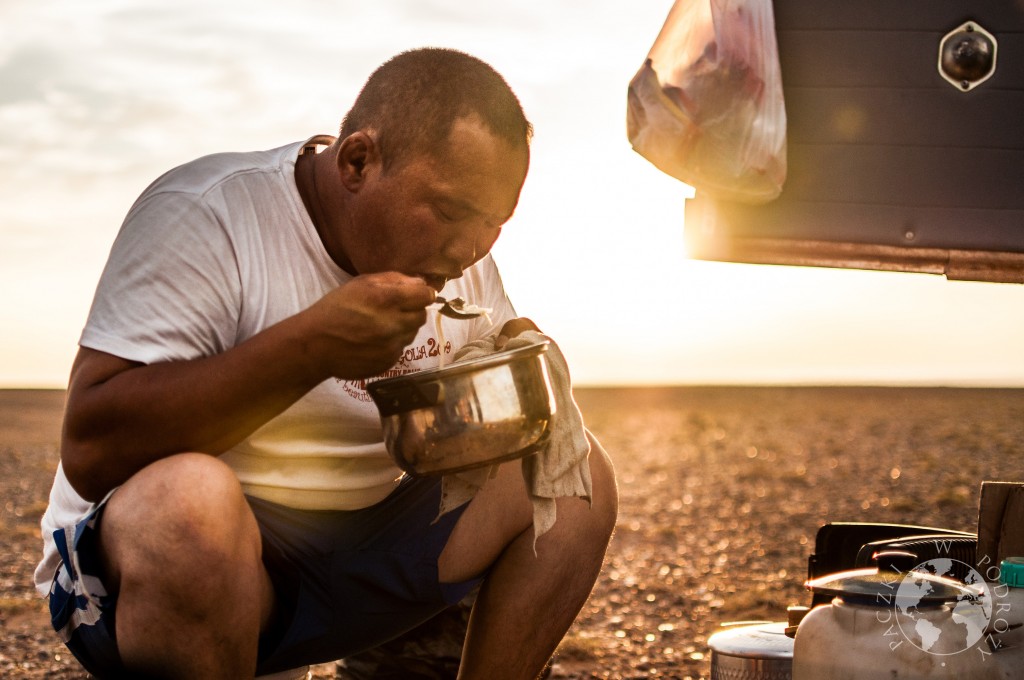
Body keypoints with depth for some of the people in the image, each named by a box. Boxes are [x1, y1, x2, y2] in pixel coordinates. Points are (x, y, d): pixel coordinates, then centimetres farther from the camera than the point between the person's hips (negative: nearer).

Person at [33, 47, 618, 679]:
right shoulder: (205, 216, -18)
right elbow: (91, 451, -25)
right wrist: (314, 344, -31)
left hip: (365, 545, 6)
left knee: (577, 473, -7)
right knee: (187, 497, -40)